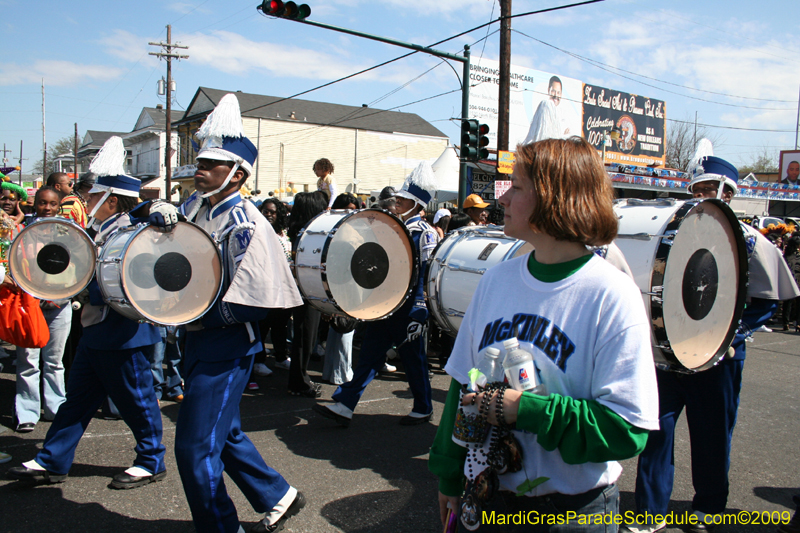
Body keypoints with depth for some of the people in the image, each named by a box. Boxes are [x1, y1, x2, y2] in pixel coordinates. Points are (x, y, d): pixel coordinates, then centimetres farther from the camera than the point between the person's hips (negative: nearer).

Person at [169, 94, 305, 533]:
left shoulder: (244, 225, -19)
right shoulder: (196, 207, 5)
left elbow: (249, 303, -22)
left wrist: (195, 316, -17)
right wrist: (162, 213, -2)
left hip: (225, 350, -9)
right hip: (200, 343, 9)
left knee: (195, 448, -1)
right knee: (224, 435, 21)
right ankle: (279, 498, 38)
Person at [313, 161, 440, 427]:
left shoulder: (424, 234, -9)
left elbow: (425, 277, -14)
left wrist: (418, 315, -18)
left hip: (406, 310, -6)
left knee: (413, 360, 7)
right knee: (368, 356, 5)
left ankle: (423, 409, 24)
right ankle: (344, 406, 7)